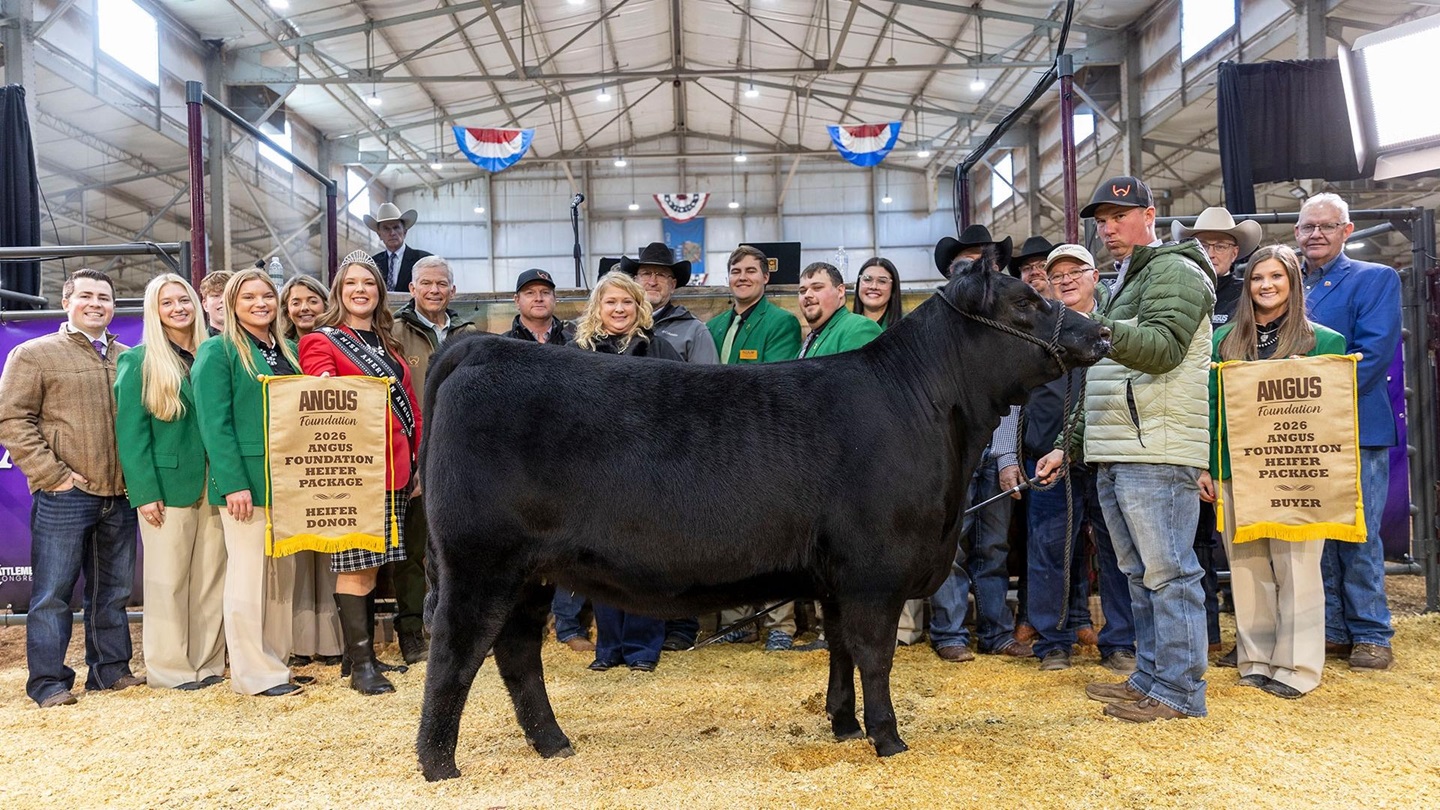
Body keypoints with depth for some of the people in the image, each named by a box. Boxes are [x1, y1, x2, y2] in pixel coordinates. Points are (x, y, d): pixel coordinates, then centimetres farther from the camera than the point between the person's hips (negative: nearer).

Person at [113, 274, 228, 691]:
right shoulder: (139, 361, -1)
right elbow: (131, 432, -7)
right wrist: (145, 492, -14)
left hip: (213, 486, 4)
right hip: (168, 486, -4)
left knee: (211, 579, 8)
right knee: (167, 579, 3)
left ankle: (208, 663, 17)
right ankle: (169, 668, 13)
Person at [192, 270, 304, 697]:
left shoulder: (286, 350, 15)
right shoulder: (218, 351, -5)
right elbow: (214, 423, -12)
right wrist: (233, 484, -19)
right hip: (246, 481, -7)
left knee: (283, 574, 11)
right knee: (248, 575, -1)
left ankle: (278, 661, 22)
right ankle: (254, 673, 8)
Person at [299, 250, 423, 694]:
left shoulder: (387, 344, 20)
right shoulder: (321, 342, 1)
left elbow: (411, 404, 19)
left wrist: (418, 462, 15)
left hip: (394, 469, 7)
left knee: (371, 563, 13)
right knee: (357, 565, -5)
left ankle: (365, 653, 22)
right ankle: (360, 666, 2)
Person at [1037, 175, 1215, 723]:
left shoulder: (1174, 271, -3)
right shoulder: (1123, 284, 26)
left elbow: (1164, 345, -22)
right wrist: (1067, 446, 23)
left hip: (1157, 453, -10)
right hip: (1113, 456, 10)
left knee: (1168, 573, -6)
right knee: (1140, 574, 14)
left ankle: (1180, 693, 1)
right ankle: (1149, 678, 22)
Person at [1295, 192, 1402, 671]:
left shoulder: (1376, 279, 2)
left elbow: (1374, 353, -10)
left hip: (1355, 429, -4)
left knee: (1359, 536, -1)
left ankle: (1371, 635, 10)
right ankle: (1331, 630, 19)